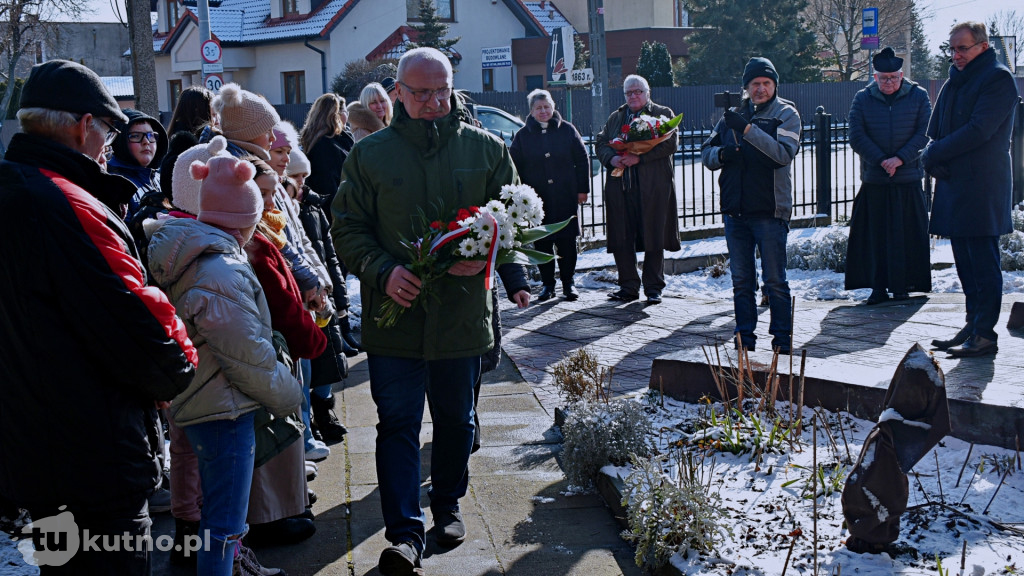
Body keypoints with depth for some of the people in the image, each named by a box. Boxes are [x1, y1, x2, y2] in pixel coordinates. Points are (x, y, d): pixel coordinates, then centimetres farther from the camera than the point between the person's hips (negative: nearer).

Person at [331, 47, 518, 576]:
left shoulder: (486, 150, 4)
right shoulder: (369, 154, 2)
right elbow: (347, 228, 2)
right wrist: (384, 271, -16)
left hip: (463, 310, 2)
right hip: (394, 313, -1)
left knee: (456, 418, 15)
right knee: (397, 423, -3)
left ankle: (447, 505, 36)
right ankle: (404, 532, 3)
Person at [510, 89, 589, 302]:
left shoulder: (567, 130, 5)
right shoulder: (522, 135, 5)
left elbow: (582, 160, 6)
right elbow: (515, 167, 6)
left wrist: (583, 189, 2)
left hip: (566, 197, 0)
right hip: (537, 198, 1)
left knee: (567, 240, 3)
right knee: (542, 242, 3)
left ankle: (568, 282, 15)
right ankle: (548, 284, 13)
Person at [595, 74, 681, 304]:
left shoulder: (663, 114, 7)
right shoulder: (615, 118, 21)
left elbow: (670, 144, -7)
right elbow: (601, 143, 15)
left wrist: (639, 158, -16)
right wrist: (612, 158, -8)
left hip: (653, 188, -4)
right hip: (620, 187, 4)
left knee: (654, 238, 0)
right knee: (621, 239, 2)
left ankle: (653, 287, 10)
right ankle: (628, 286, 11)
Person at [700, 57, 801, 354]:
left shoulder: (786, 114, 0)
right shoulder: (732, 114, 13)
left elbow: (784, 153, -17)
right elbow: (706, 153, 12)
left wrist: (748, 129, -25)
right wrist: (722, 153, -11)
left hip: (769, 211, -4)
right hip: (735, 210, 4)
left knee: (774, 280, 0)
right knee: (741, 280, 10)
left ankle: (782, 339, 9)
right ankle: (744, 338, 18)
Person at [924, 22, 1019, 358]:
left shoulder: (998, 79, -6)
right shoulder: (955, 82, 19)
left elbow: (979, 130, -16)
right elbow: (935, 132, 16)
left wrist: (935, 154, -9)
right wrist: (934, 162, -5)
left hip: (982, 188, -8)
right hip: (953, 185, 8)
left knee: (983, 263, -7)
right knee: (965, 262, 11)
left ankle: (985, 334, -3)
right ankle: (973, 326, 18)